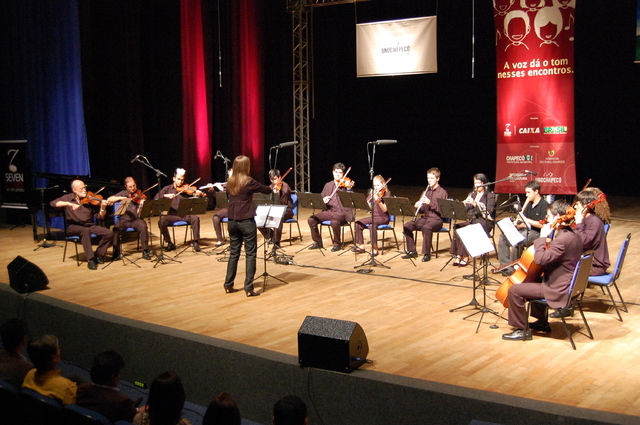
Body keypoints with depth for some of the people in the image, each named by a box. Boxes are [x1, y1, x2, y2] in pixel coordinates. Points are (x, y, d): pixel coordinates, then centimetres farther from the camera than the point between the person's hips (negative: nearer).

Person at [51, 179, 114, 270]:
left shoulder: (89, 200, 2)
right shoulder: (68, 198, 2)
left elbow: (100, 216, -2)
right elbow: (53, 203, -14)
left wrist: (103, 208, -24)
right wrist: (68, 203, -27)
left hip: (90, 225, 3)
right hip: (74, 227, -3)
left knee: (109, 233, -19)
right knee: (86, 231, -38)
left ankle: (98, 255, 2)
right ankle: (90, 259, -32)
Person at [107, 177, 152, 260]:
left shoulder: (141, 196, 0)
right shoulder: (123, 193, 10)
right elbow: (109, 200, 2)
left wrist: (141, 206, -31)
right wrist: (120, 198, -12)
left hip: (136, 220, -2)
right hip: (124, 220, 2)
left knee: (143, 226, -34)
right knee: (116, 227, -29)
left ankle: (145, 251, -22)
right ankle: (116, 251, -11)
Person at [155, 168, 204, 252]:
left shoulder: (186, 189, 8)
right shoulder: (167, 188, 12)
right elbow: (156, 198, 2)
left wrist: (198, 194, -23)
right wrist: (165, 195, -16)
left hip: (185, 214, 0)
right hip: (172, 215, 1)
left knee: (195, 218, -30)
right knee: (161, 222, -27)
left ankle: (195, 242, -17)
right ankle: (169, 243, -7)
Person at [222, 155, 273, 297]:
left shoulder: (230, 182, 5)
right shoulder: (248, 182, -11)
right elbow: (267, 190, 2)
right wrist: (271, 188, 24)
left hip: (232, 221, 6)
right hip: (247, 221, -6)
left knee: (234, 253, 14)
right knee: (250, 254, 0)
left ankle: (228, 285, 17)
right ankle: (249, 288, -4)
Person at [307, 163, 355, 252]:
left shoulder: (346, 184, 1)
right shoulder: (328, 185, 16)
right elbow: (320, 198, 17)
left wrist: (349, 188, -30)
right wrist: (322, 200, -7)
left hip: (342, 212, -5)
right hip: (329, 211, 5)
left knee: (334, 221, -36)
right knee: (311, 219, -15)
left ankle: (337, 244, -12)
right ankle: (317, 242, 2)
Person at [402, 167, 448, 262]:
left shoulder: (442, 193, -2)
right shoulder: (426, 192, 18)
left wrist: (430, 203, -23)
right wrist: (417, 206, -6)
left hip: (436, 219, -6)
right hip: (424, 217, 6)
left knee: (426, 227, -38)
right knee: (407, 225, -16)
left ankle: (427, 253, -25)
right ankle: (412, 251, -7)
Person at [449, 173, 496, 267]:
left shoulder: (490, 195, 1)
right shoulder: (472, 194, 19)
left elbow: (489, 210, -14)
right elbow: (465, 208, 11)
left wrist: (475, 204, -24)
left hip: (485, 222, -5)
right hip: (472, 220, 5)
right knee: (457, 227, -26)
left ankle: (465, 257, -27)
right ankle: (458, 255, -27)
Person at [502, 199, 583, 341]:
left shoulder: (563, 239, -25)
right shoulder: (572, 235, 7)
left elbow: (540, 259, -29)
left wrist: (543, 237, -19)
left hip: (558, 290, -11)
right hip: (568, 285, 11)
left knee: (514, 290, -10)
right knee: (533, 281, 35)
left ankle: (521, 329, 3)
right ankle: (542, 322, 40)